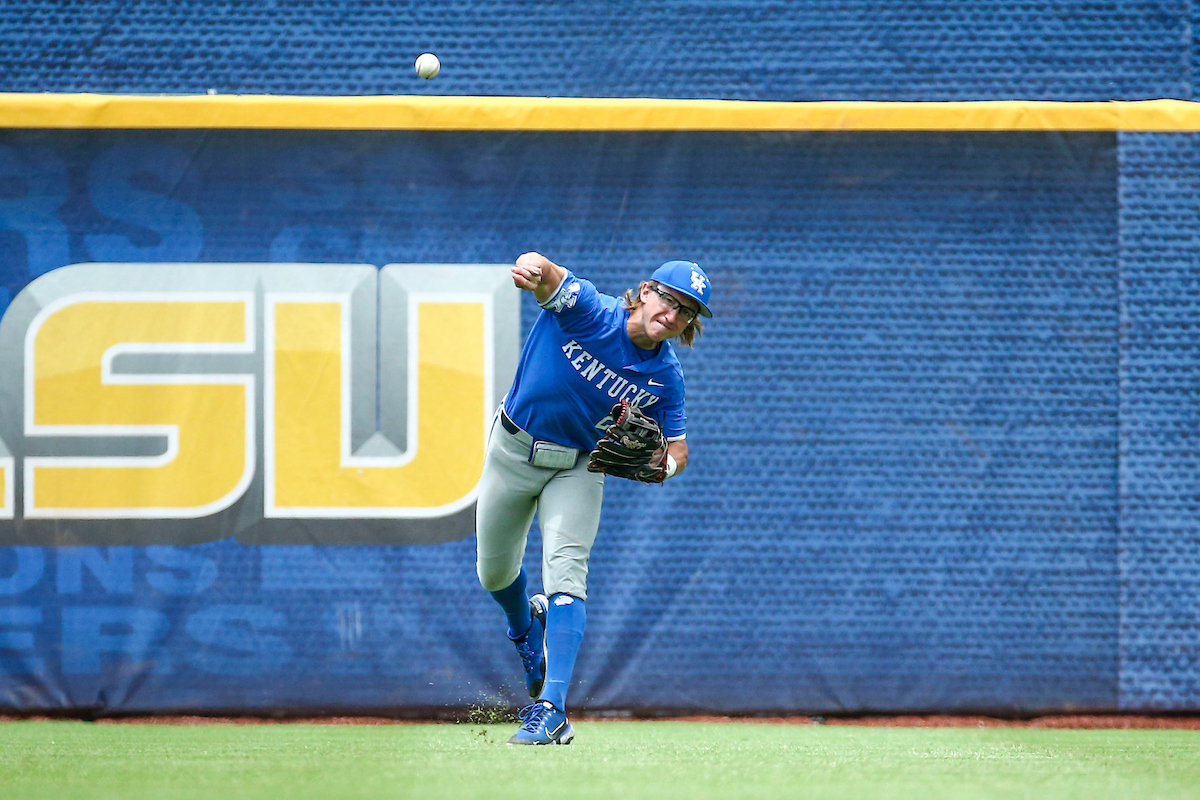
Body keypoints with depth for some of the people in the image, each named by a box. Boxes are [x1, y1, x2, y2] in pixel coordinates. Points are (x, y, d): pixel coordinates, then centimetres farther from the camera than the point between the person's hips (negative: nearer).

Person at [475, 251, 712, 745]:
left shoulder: (665, 378, -15)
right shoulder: (589, 311, -24)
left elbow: (677, 450, -3)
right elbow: (549, 276, -43)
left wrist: (657, 464, -28)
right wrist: (534, 270, -69)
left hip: (578, 468, 0)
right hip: (514, 450, 0)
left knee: (565, 572, -20)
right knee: (494, 574, 15)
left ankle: (551, 707, -24)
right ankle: (526, 629, 50)